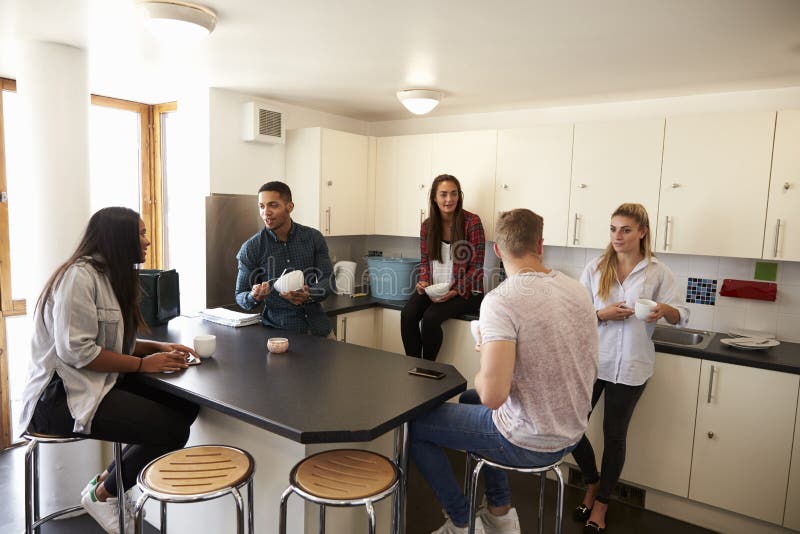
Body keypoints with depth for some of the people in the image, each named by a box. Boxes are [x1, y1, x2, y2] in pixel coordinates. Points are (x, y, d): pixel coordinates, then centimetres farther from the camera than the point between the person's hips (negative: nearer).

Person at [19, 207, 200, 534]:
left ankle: (109, 480, 10)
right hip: (61, 396, -9)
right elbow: (76, 351, -24)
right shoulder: (79, 275, -17)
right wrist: (144, 363, -21)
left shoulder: (113, 276, 12)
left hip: (100, 383, 9)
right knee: (171, 430, -20)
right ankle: (101, 494, 5)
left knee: (186, 407, -7)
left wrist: (159, 347, -2)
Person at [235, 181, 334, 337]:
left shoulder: (314, 238, 1)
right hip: (277, 329, -1)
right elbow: (240, 296, 2)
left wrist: (308, 295, -21)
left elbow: (328, 281, 0)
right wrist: (254, 297, -21)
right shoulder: (251, 248, -3)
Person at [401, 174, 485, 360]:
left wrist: (455, 291, -17)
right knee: (407, 314, -21)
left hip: (465, 291, -4)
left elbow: (477, 266, -8)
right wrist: (423, 282, -6)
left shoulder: (472, 222, -8)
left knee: (431, 317, -27)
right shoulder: (427, 225, 6)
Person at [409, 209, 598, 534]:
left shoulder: (500, 300, -26)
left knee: (415, 426, 9)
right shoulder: (576, 289, -3)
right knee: (469, 400, 31)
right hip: (571, 434, 7)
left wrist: (480, 373, -10)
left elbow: (492, 395, -33)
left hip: (528, 443, -7)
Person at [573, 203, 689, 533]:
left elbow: (682, 315, 0)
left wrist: (664, 310, -22)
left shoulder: (657, 272, 0)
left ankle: (601, 503, 29)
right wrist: (603, 314, -18)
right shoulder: (595, 268, 2)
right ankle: (592, 484, 31)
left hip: (630, 366, -1)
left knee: (614, 435, 8)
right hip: (592, 360, 2)